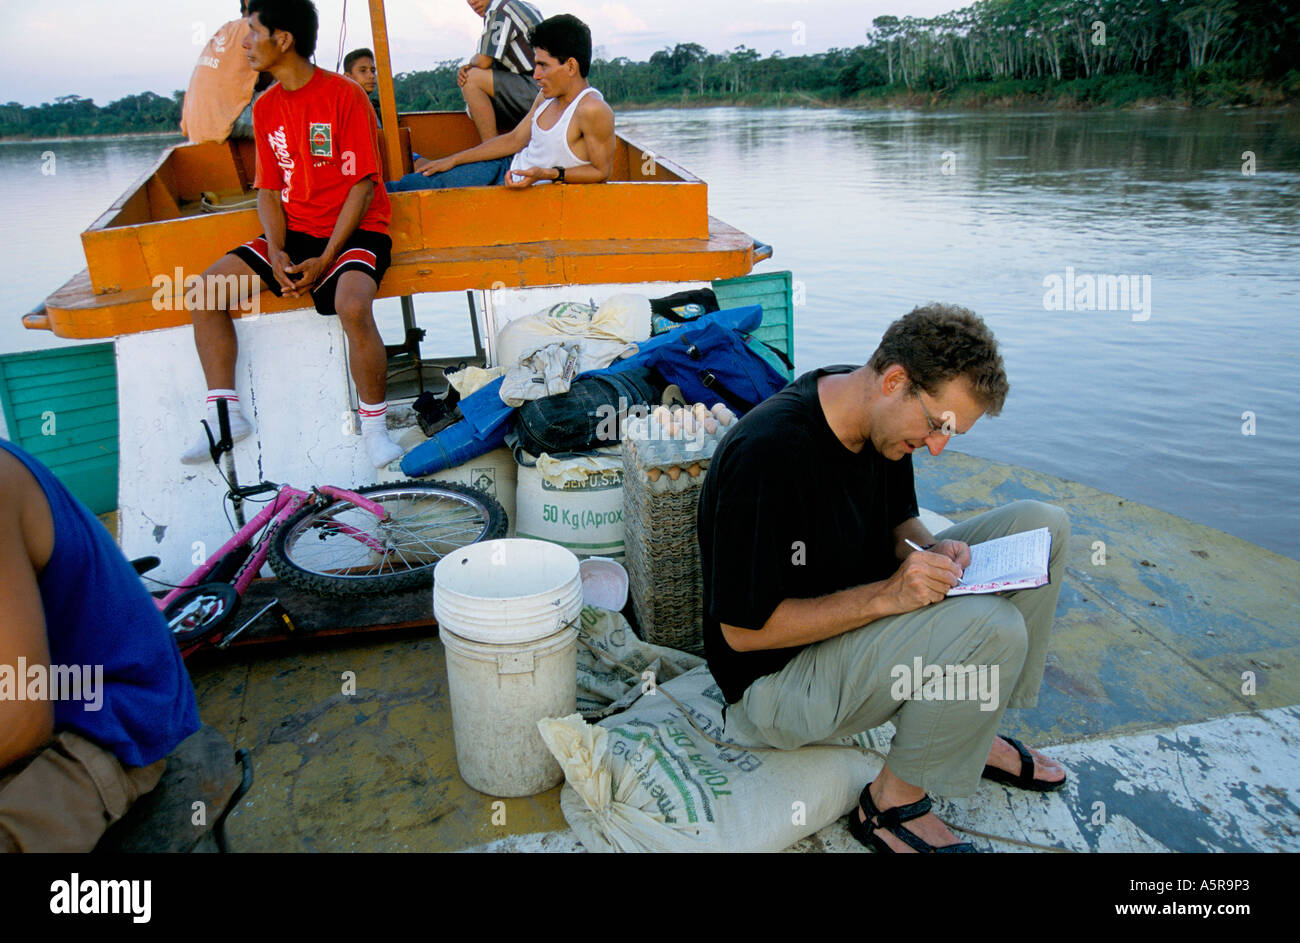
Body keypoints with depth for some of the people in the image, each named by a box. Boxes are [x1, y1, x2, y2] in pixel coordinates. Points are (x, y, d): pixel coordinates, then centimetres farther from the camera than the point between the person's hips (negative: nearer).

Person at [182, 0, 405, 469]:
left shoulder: (344, 95, -9)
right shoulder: (266, 107, 10)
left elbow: (362, 185, -12)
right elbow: (269, 190, 10)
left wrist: (324, 259, -18)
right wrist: (276, 253, -9)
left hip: (352, 231, -6)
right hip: (294, 233, 7)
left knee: (352, 305, -36)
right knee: (207, 287, -10)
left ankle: (375, 426, -19)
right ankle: (225, 413, -4)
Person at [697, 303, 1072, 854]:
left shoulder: (885, 416, -4)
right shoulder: (767, 455, -30)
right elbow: (744, 631, -25)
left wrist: (932, 552, -9)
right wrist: (886, 595, -29)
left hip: (861, 613, 9)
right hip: (778, 674, -9)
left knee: (1041, 525, 1)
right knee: (994, 627, -30)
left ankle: (973, 733, 10)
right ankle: (893, 804, -6)